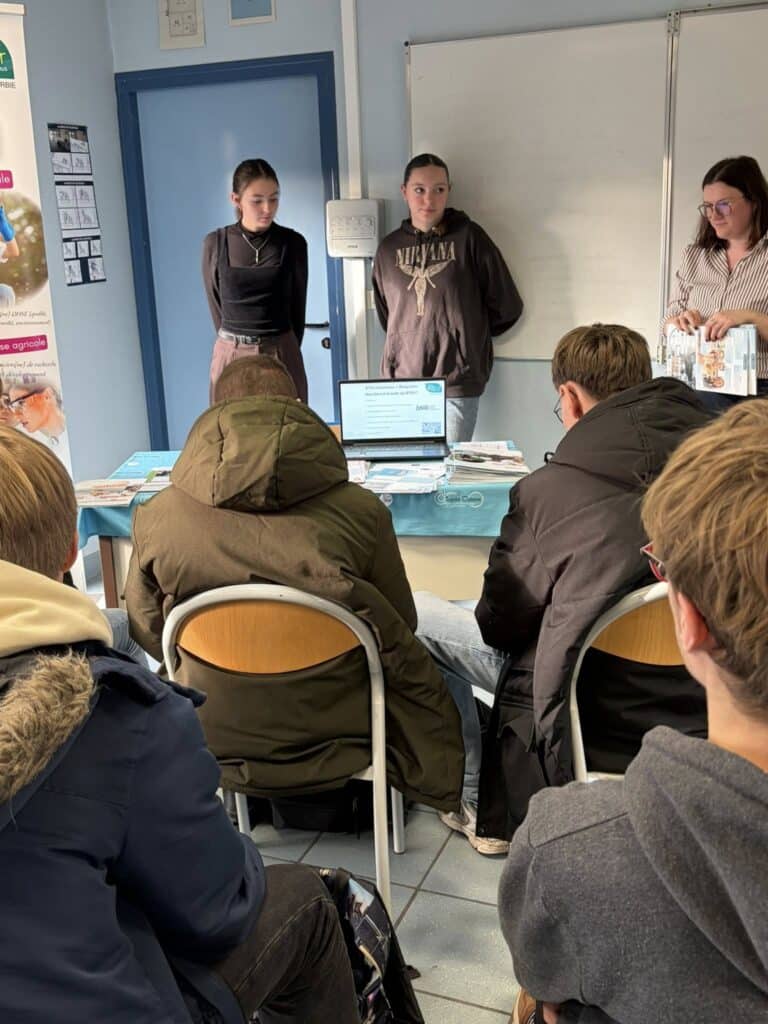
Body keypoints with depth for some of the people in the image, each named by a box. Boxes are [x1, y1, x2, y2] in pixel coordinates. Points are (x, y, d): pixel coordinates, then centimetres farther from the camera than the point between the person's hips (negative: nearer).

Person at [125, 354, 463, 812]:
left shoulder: (156, 518, -15)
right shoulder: (361, 511, -19)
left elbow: (148, 634, 2)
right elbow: (399, 625, -2)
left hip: (217, 748, 2)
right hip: (339, 741, -1)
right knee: (412, 660, 28)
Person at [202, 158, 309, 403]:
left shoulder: (292, 243, -2)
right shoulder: (215, 243, -2)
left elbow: (297, 306, 8)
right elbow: (217, 305, 9)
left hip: (281, 354, 0)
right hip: (231, 355, 0)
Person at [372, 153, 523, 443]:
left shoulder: (468, 237, -1)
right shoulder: (390, 247, 10)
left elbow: (507, 306, 2)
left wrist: (467, 336, 12)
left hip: (457, 385, -3)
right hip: (401, 382, 3)